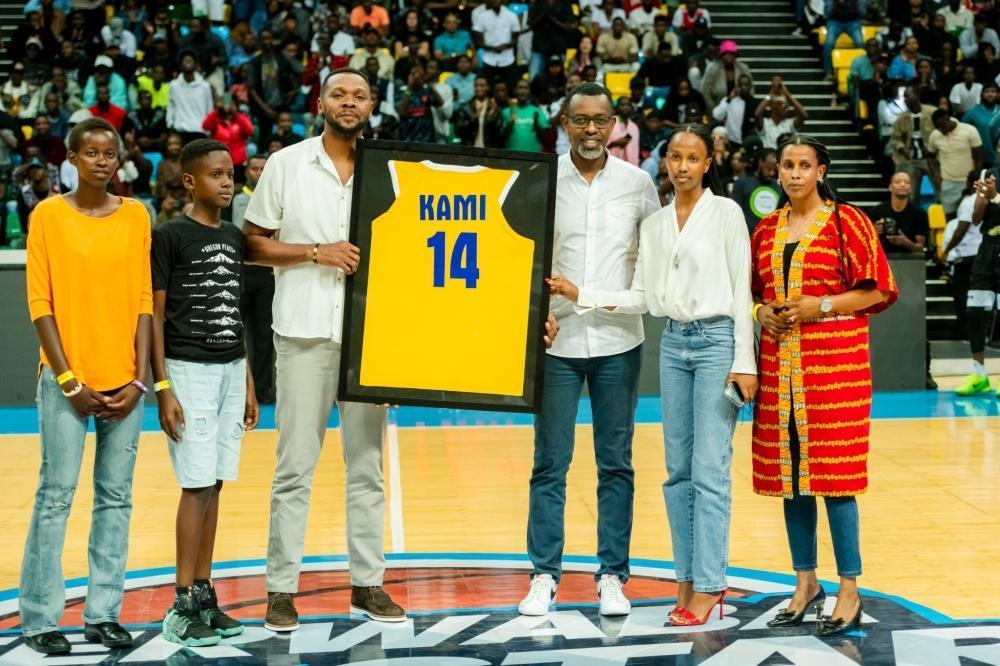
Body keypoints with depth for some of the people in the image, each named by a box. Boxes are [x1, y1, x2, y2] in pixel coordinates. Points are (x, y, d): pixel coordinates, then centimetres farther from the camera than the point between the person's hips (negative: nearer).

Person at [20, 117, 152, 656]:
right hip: (68, 378, -3)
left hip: (124, 379, 3)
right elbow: (40, 303, -3)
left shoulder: (136, 216, 7)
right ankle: (39, 618, 6)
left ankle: (103, 613, 13)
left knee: (116, 497, 5)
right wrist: (68, 380, -9)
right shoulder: (48, 215, 0)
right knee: (57, 495, -3)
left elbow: (143, 300, 6)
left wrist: (138, 379, -2)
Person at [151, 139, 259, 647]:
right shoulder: (170, 236, -7)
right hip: (189, 370, -6)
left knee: (213, 485, 8)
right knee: (197, 485, -7)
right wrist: (162, 388, -13)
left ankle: (204, 593, 15)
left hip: (231, 370, 6)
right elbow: (154, 314, -7)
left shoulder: (234, 238, 12)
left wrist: (248, 383, 14)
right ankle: (182, 605, -1)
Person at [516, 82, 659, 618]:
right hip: (558, 340, -1)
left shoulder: (637, 183, 4)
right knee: (550, 462, 3)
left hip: (618, 342, 1)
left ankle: (612, 577, 15)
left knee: (616, 463, 6)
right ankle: (545, 575, 13)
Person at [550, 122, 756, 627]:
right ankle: (688, 576, 14)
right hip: (673, 343, 6)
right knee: (678, 469, 6)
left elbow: (741, 290, -5)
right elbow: (641, 297, 9)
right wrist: (578, 294, -2)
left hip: (717, 340, -5)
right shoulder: (654, 224, 11)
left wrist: (744, 361, -11)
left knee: (709, 468, -8)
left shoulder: (725, 213, -3)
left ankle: (707, 585, -4)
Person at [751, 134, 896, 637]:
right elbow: (754, 291, 21)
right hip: (780, 360, 5)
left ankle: (849, 592, 2)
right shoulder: (766, 229, 13)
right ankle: (805, 585, 18)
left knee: (832, 470, -6)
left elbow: (878, 290, -4)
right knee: (790, 470, 6)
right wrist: (761, 311, 0)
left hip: (834, 359, -5)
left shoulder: (845, 221, -1)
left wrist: (823, 305, -14)